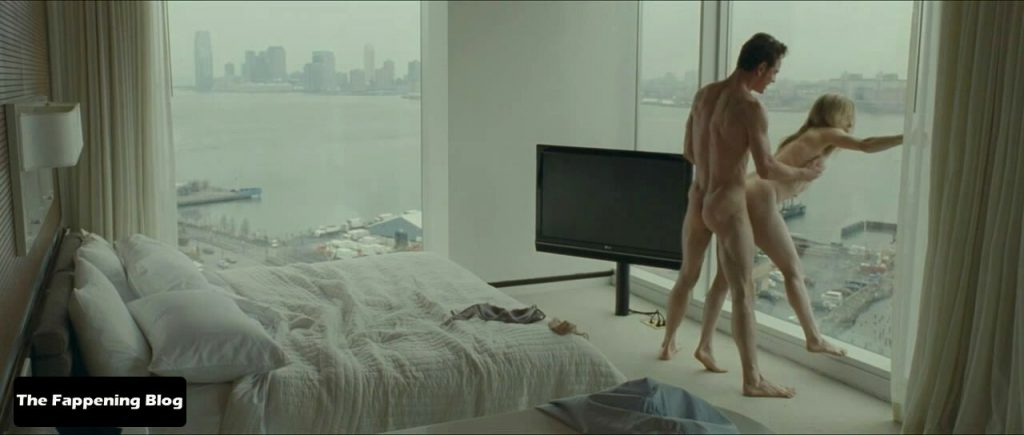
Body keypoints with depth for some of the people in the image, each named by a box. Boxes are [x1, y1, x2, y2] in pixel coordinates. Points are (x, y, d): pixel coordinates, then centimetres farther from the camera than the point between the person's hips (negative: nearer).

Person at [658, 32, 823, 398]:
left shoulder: (703, 94, 5)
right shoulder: (750, 107, -17)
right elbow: (766, 169, -18)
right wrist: (804, 174, -2)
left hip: (697, 199, 8)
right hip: (727, 205, -8)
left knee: (687, 276, 24)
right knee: (743, 292, -4)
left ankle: (668, 343, 40)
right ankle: (752, 380, -2)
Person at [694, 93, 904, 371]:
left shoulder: (802, 139, 31)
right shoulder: (824, 135, 7)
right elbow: (867, 146, -7)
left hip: (741, 195, 9)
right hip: (758, 199, -9)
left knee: (727, 275, 7)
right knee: (792, 269, 5)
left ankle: (704, 346, 6)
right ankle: (814, 339, 15)